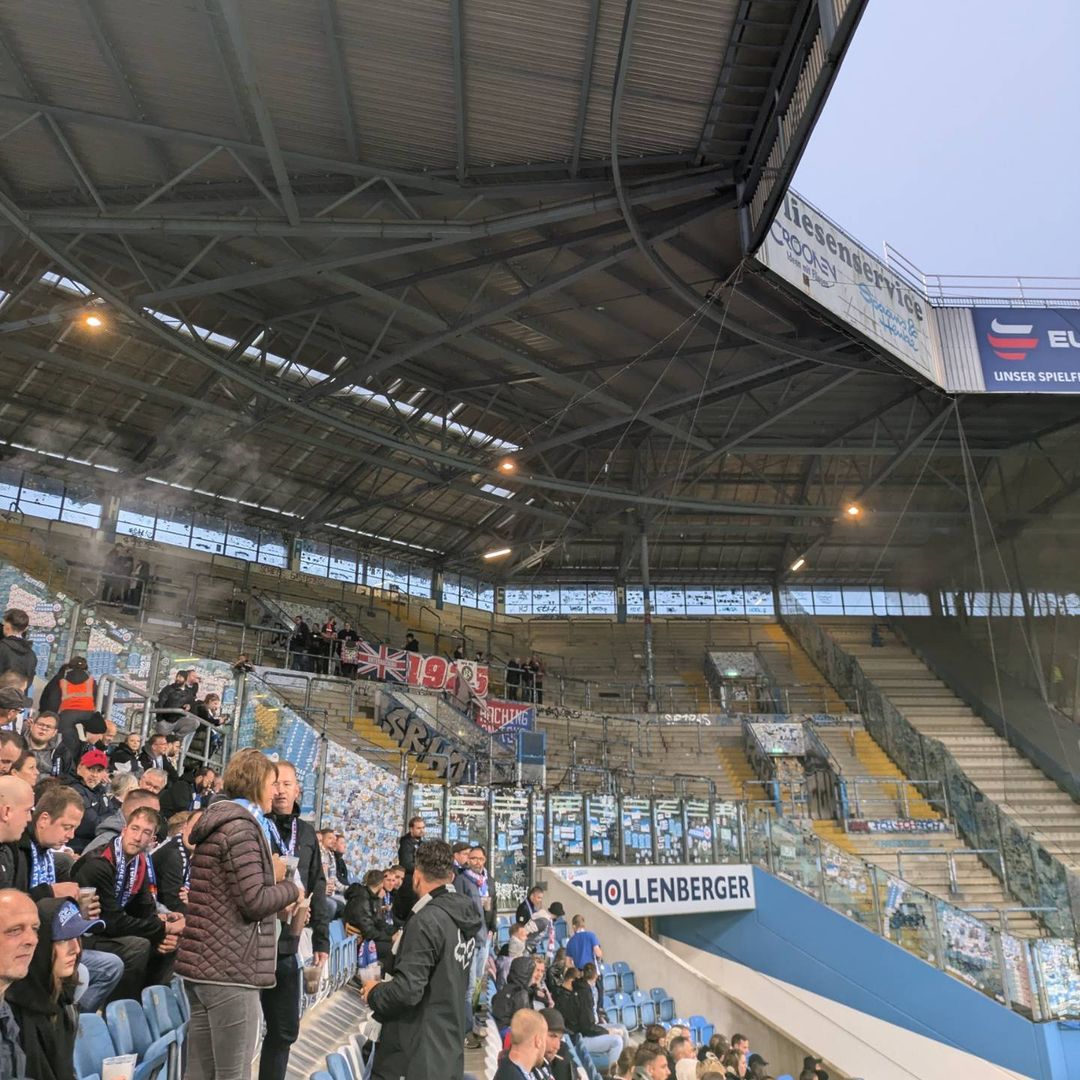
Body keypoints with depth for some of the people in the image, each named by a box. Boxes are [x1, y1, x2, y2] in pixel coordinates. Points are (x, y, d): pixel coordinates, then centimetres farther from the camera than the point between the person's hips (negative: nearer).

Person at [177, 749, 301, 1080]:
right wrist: (290, 888, -3)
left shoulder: (217, 821, 16)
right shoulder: (242, 826, -15)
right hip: (230, 968, -10)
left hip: (203, 962, 10)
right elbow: (253, 902, -19)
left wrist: (271, 876, 7)